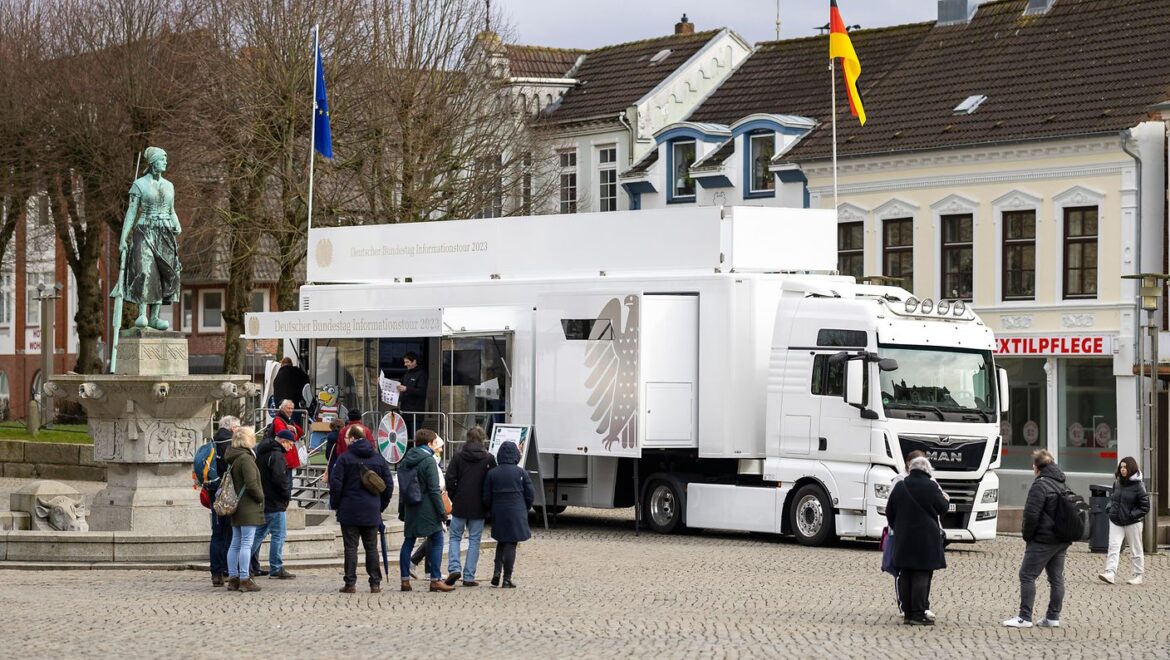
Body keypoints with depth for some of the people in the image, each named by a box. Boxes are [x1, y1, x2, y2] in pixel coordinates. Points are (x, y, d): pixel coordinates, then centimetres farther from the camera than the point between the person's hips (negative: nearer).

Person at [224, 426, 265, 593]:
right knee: (246, 543, -8)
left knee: (235, 543, 12)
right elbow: (251, 484, -22)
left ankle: (233, 578, 15)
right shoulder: (246, 458, -16)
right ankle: (245, 580, -9)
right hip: (248, 509, -9)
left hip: (237, 509, 9)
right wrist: (261, 498, -6)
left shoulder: (232, 459, 12)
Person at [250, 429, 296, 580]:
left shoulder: (261, 453, 15)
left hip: (262, 501, 9)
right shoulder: (276, 456, -16)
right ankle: (276, 569, -2)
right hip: (275, 504, -9)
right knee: (279, 535, -3)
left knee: (259, 533, 16)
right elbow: (279, 479, -25)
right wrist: (287, 495, -10)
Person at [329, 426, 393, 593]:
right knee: (371, 548, 8)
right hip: (371, 511, 3)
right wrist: (381, 506, 17)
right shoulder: (379, 459, 7)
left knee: (351, 547, 1)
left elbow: (335, 484, -9)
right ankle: (375, 583, 6)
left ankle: (350, 583, -1)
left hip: (349, 511, -3)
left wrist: (334, 504, 5)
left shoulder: (344, 458, -7)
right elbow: (389, 485, 9)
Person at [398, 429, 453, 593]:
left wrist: (402, 510, 21)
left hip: (410, 508, 7)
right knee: (437, 541, -1)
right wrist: (442, 510, -11)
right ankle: (436, 580, -5)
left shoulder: (406, 460, 10)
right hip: (427, 508, -7)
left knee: (408, 542, 11)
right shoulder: (428, 461, -12)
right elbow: (434, 489, -15)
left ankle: (405, 580, 9)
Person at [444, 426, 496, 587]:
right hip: (479, 507, 0)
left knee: (455, 537, 13)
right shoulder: (489, 458, -3)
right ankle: (469, 577, 4)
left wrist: (454, 498, 8)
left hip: (460, 505, 0)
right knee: (474, 540, 6)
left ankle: (454, 568, -7)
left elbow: (450, 479, -6)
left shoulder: (459, 456, -3)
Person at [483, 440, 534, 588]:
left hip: (498, 514, 2)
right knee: (511, 544, 3)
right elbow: (531, 495, -2)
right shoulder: (521, 472, -5)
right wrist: (524, 510, 15)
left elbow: (486, 498, 0)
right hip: (516, 514, -2)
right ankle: (507, 578, 1)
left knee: (501, 541, 20)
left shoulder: (492, 473, -2)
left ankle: (497, 571, 3)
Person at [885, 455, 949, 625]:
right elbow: (942, 508, -2)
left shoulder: (899, 486, 5)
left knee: (905, 576, 9)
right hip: (926, 539, -5)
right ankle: (918, 614, -8)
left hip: (904, 538, 5)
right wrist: (945, 499, 19)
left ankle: (907, 613, 10)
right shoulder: (930, 487, -10)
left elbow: (890, 512, 9)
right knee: (922, 575, -4)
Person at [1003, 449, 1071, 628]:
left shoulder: (1040, 485, -14)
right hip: (1062, 541, 9)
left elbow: (1031, 515, -18)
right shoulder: (1063, 485, 14)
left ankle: (1025, 617, -7)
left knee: (1027, 575, -4)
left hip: (1043, 540, -9)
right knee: (1056, 578, 11)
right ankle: (1053, 617, 13)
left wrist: (1027, 536, -5)